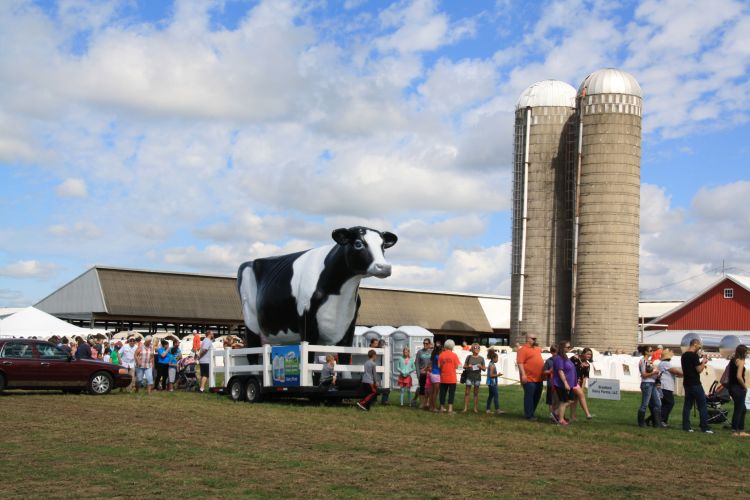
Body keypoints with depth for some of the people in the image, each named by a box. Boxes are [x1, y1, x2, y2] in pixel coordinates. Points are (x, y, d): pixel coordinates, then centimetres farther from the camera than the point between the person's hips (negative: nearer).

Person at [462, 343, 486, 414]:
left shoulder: (481, 358, 4)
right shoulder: (469, 357, 3)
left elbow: (484, 369, 6)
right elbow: (464, 366, 7)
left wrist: (481, 367, -14)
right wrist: (468, 366, -13)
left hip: (477, 377, 1)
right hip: (469, 376, -1)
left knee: (476, 393, 5)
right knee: (467, 392, -3)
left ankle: (475, 408, 10)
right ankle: (465, 408, -1)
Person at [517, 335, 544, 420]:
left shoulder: (537, 348, 17)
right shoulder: (523, 350, -10)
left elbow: (540, 349, 44)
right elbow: (520, 363, -18)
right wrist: (523, 374, -25)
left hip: (538, 379, 9)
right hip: (529, 379, -9)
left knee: (537, 397, 14)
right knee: (529, 397, -4)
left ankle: (531, 413, 26)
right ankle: (529, 415, 1)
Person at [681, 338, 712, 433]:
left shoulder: (683, 355, 12)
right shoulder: (694, 356, -15)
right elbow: (699, 370, -16)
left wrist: (701, 362, 16)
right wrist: (704, 362, -1)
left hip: (687, 383, 8)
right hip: (695, 384, -8)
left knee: (687, 405, 8)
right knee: (702, 406, -2)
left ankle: (686, 426, 6)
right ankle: (705, 427, -3)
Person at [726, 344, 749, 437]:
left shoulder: (732, 360, 12)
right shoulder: (740, 361, -14)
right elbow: (739, 376, -24)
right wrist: (744, 386, -10)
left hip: (732, 386, 9)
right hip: (738, 388, -9)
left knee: (742, 409, 17)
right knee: (738, 409, 0)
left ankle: (741, 430, 21)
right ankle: (735, 431, 5)